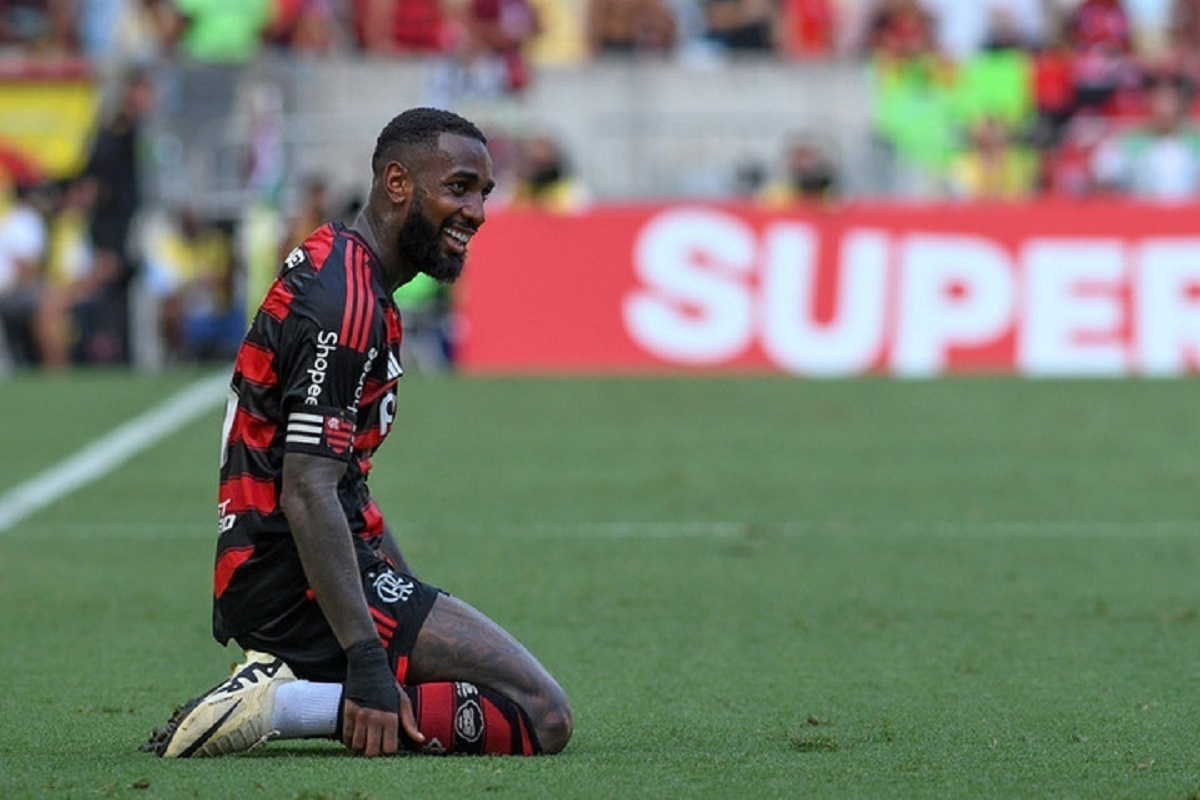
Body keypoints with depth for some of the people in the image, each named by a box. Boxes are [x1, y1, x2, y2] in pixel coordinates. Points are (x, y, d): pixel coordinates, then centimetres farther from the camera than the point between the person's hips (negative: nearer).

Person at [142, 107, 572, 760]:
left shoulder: (334, 269, 17)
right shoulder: (346, 302, -16)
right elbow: (306, 493, -24)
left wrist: (406, 588, 23)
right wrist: (368, 662, -29)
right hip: (292, 581, -11)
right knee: (543, 715, -15)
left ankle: (286, 682, 6)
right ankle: (283, 705, -19)